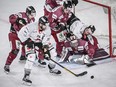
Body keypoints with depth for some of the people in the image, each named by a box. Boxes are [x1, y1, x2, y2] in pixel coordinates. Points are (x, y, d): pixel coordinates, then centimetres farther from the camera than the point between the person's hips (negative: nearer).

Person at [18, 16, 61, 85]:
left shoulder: (47, 29, -17)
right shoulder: (32, 26, -32)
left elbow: (45, 41, -13)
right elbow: (21, 33, -27)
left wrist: (46, 48, -25)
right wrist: (27, 41, -26)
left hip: (40, 42, 6)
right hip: (30, 42, -6)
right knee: (31, 56, -25)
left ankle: (52, 68, 28)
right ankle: (26, 76, -19)